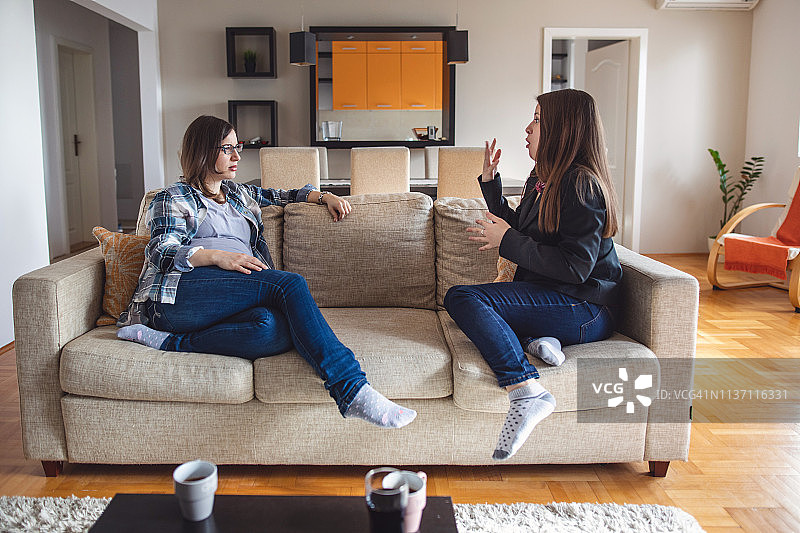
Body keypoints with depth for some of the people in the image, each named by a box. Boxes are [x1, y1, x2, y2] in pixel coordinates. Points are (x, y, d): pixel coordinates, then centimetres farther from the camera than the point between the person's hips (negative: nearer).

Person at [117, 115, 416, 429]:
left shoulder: (239, 194, 34)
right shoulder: (173, 198, 15)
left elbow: (283, 196, 46)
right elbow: (162, 252, -1)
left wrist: (323, 196, 26)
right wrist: (216, 256, -19)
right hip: (177, 295, -5)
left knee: (277, 330, -35)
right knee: (291, 284, -30)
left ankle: (170, 342, -30)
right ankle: (353, 391, -40)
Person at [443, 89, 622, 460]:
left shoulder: (582, 184, -14)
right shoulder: (542, 178, 14)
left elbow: (575, 267, -21)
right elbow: (520, 234, 26)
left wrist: (507, 241, -15)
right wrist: (490, 182, 20)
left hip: (584, 310, -10)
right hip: (549, 299, 10)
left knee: (462, 298, -22)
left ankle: (527, 392, -32)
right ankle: (534, 337, -15)